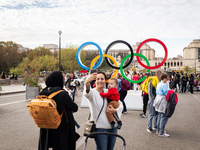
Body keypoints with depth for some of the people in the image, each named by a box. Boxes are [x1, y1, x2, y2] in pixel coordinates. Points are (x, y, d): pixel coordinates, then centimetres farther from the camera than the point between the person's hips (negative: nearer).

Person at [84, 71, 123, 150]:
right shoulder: (93, 92, -8)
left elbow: (120, 104, 14)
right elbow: (87, 93, -33)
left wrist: (115, 110, -8)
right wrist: (87, 83, -55)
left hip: (113, 126, 5)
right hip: (100, 128, -5)